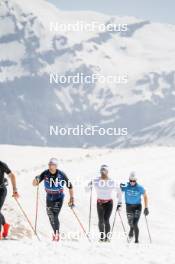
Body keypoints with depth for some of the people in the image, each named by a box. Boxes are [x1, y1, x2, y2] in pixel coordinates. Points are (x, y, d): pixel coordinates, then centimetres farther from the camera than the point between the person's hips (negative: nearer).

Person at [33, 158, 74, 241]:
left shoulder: (61, 175, -18)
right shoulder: (45, 174, -12)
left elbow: (70, 186, -7)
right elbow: (34, 184, -13)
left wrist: (71, 198, -8)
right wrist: (36, 179, -36)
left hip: (59, 198, -4)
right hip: (49, 198, 4)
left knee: (55, 216, -17)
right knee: (51, 217, 13)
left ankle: (57, 234, -4)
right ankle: (55, 233, 33)